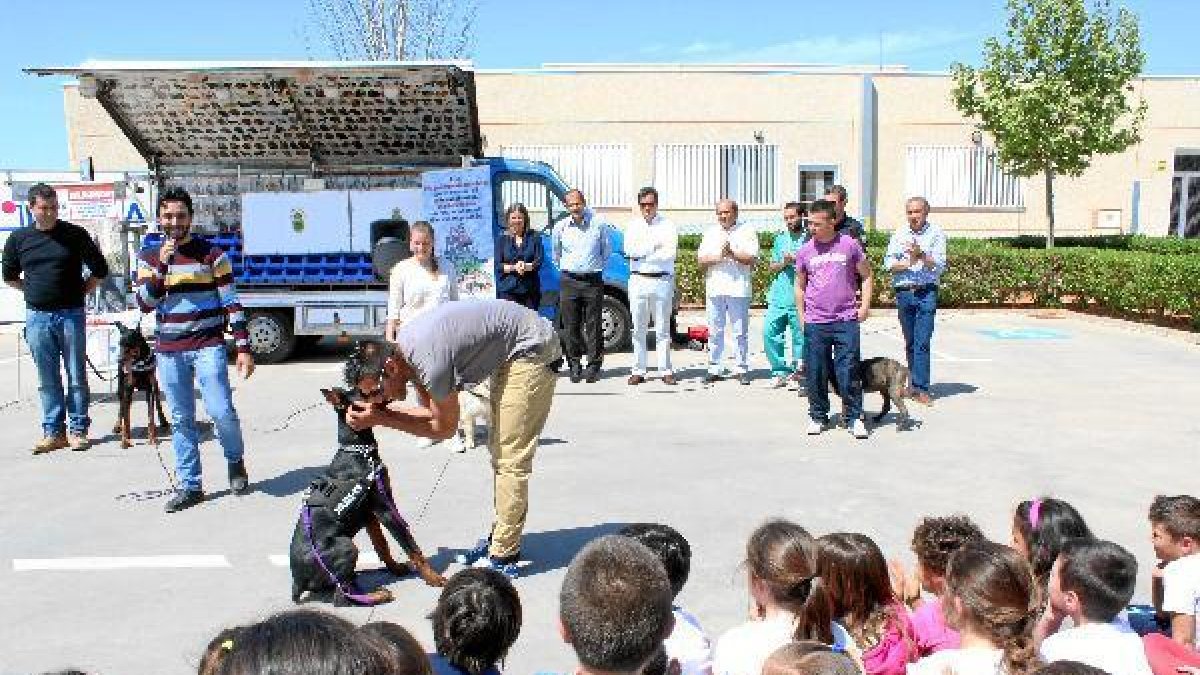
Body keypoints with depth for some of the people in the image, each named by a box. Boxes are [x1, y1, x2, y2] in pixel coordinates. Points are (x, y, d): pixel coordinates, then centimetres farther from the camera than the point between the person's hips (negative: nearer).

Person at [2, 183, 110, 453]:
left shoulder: (75, 234, 0)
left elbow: (99, 269, 8)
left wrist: (82, 291, 3)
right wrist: (33, 292, 9)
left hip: (71, 314, -2)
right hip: (37, 316, 2)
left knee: (77, 376, 2)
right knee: (47, 379, 6)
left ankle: (77, 429, 9)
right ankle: (53, 432, 12)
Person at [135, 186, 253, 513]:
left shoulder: (211, 254, 0)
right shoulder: (149, 258, 9)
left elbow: (231, 303, -2)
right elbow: (144, 304, -1)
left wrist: (244, 347, -8)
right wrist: (161, 266, -15)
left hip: (208, 346, -3)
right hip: (169, 351, 3)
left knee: (221, 411, -11)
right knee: (181, 420, 6)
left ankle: (235, 460, 18)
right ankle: (190, 486, 15)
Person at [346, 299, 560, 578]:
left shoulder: (429, 358, -28)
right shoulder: (404, 344, -1)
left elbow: (444, 427, -13)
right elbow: (431, 410, 6)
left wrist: (381, 418, -12)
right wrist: (379, 412, -7)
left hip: (532, 348, -10)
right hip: (511, 352, 10)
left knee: (509, 458, -9)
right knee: (499, 451, 15)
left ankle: (503, 557, -2)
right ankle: (501, 537, 26)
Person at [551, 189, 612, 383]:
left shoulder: (599, 224, -1)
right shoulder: (560, 228, 4)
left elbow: (607, 251, 13)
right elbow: (556, 254, 20)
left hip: (593, 280, -1)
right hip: (569, 281, 2)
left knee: (593, 326, 1)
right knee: (571, 326, 3)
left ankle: (594, 366, 9)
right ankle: (574, 366, 11)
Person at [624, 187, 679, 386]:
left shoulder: (668, 226, 5)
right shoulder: (633, 226, 11)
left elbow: (669, 254, -9)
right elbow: (629, 250, -5)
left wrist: (640, 253, -7)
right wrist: (654, 245, -8)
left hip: (662, 281, -2)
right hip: (638, 281, 2)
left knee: (662, 329, 2)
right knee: (639, 329, 4)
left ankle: (666, 371, 6)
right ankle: (638, 371, 9)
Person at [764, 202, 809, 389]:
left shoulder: (810, 239, 0)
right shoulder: (780, 238, 15)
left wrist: (796, 260, -12)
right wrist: (784, 263, -3)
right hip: (778, 296, 4)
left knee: (800, 337, 0)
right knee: (769, 332, -3)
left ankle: (798, 371, 13)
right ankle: (781, 371, 8)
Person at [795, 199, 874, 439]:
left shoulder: (849, 245, 1)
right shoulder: (805, 251, 6)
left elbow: (866, 276, 10)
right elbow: (800, 286, 15)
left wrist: (865, 305, 1)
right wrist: (802, 316, 11)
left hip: (846, 320, -2)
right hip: (815, 322, 2)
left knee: (848, 372, -2)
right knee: (815, 373, 5)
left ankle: (854, 418, 9)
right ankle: (818, 416, 20)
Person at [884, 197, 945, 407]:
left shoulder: (936, 233, 2)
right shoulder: (899, 233, 9)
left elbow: (939, 266, -5)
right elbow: (889, 264, 2)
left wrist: (922, 256, -20)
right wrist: (909, 263, -13)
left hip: (927, 293, -3)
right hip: (903, 293, 3)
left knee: (922, 342, -8)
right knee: (910, 342, 9)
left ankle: (921, 389, -6)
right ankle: (915, 383, 19)